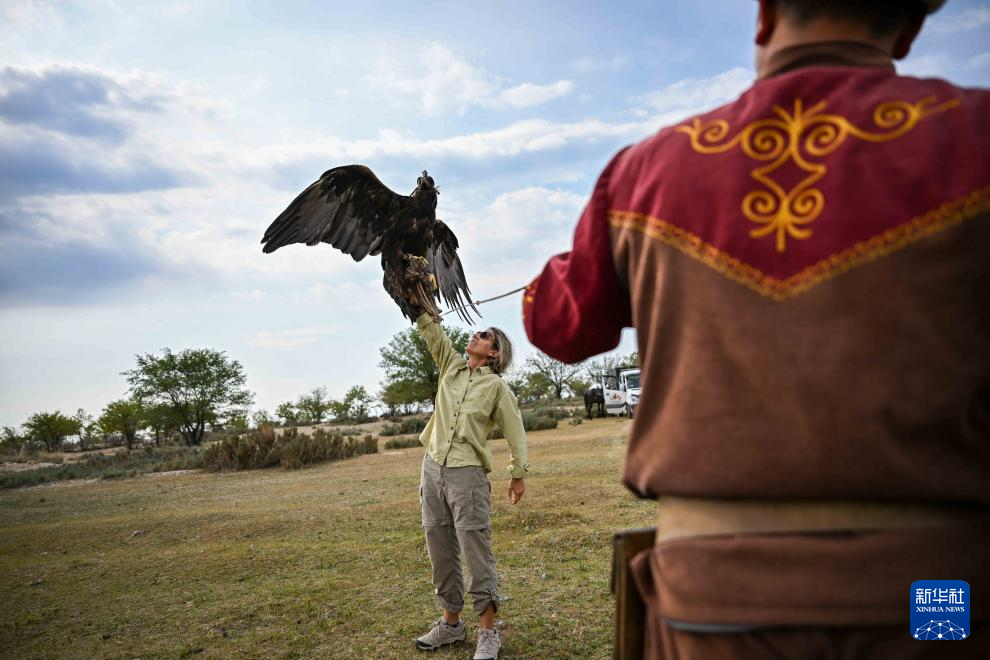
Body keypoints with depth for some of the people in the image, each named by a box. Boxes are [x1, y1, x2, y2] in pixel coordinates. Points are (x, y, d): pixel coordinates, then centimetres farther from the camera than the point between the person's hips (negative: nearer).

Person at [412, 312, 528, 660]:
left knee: (476, 551, -4)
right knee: (440, 550, 12)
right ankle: (451, 622, 25)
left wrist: (519, 473, -2)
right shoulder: (451, 366, 11)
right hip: (432, 468, 6)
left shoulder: (496, 386, -3)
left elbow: (515, 431, -1)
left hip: (467, 474, -6)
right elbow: (430, 328, 8)